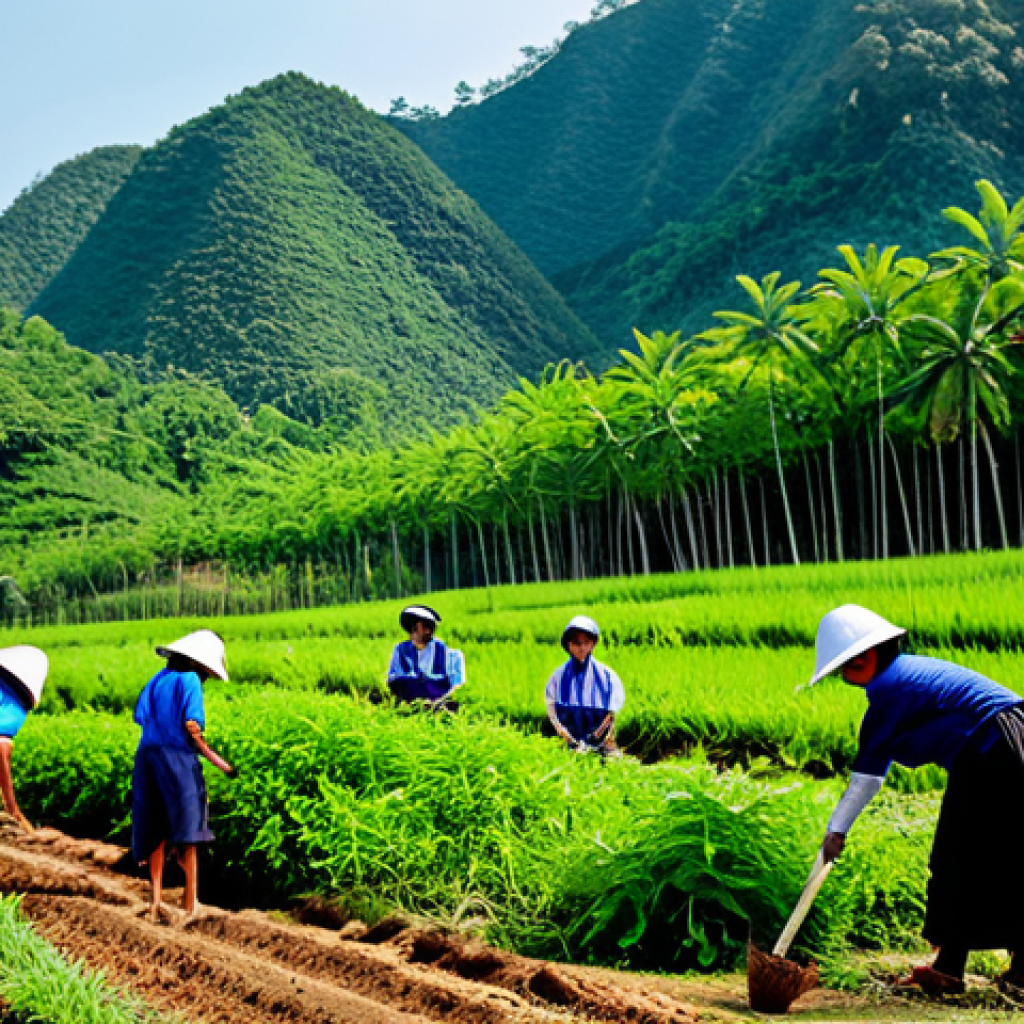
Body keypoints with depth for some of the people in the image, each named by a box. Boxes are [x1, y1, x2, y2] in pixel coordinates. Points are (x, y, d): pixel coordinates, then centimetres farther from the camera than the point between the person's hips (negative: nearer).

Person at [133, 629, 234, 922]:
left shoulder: (158, 679, 15)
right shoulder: (189, 680, -6)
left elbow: (141, 717, 11)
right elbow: (191, 726, -14)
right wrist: (212, 757, -7)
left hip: (147, 756, 6)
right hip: (177, 759, -6)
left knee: (157, 832, 11)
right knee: (186, 831, 0)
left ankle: (156, 898, 7)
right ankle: (191, 900, 0)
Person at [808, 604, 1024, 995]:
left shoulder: (890, 687, -11)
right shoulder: (914, 667, 18)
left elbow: (868, 770, -8)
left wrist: (837, 829, -1)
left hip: (987, 760, -10)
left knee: (957, 864, 0)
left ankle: (949, 970, 6)